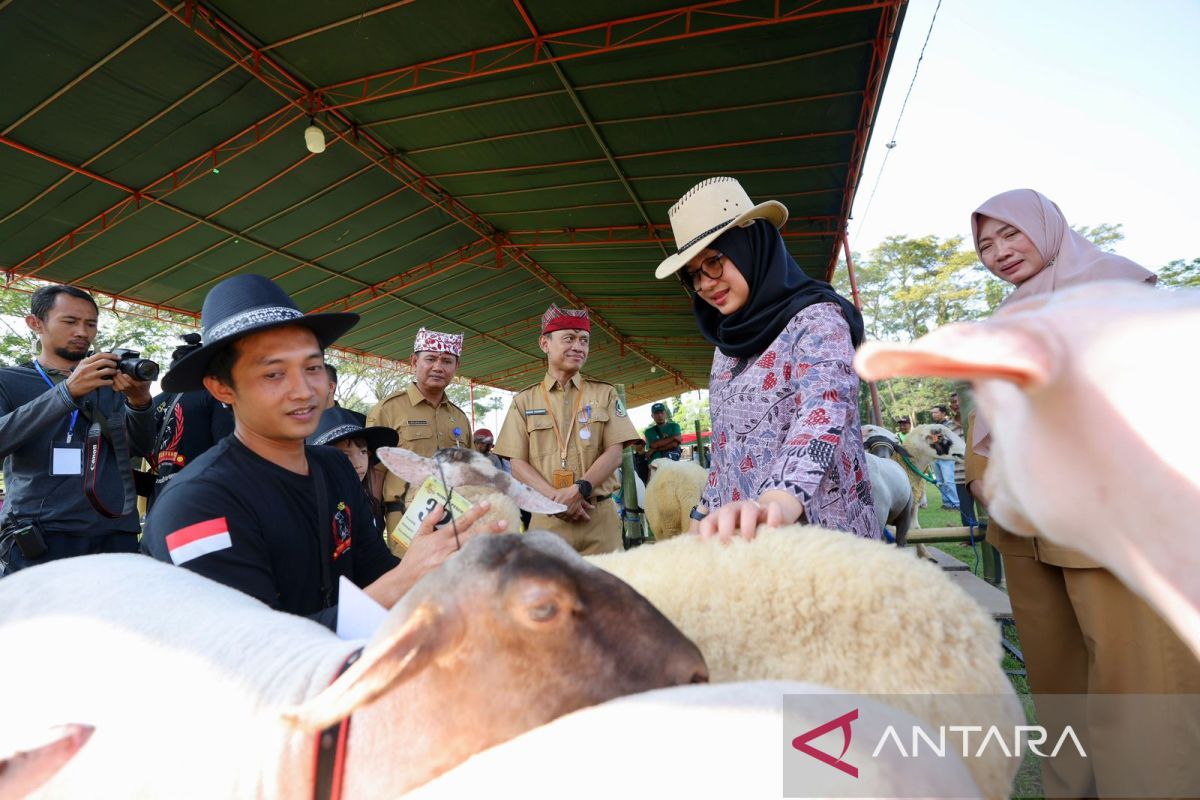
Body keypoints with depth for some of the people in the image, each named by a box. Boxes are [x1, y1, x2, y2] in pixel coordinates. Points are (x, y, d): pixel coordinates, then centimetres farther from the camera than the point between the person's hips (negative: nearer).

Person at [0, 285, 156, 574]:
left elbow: (142, 445, 0)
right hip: (35, 539, -2)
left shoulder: (113, 381, 13)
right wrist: (67, 392, -26)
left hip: (115, 533, 2)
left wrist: (139, 402, -20)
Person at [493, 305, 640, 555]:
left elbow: (614, 454, 0)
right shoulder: (524, 401, 8)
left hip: (600, 518, 0)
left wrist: (578, 489, -15)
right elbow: (518, 464, 1)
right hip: (546, 518, 0)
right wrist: (557, 498, -13)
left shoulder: (605, 394, 8)